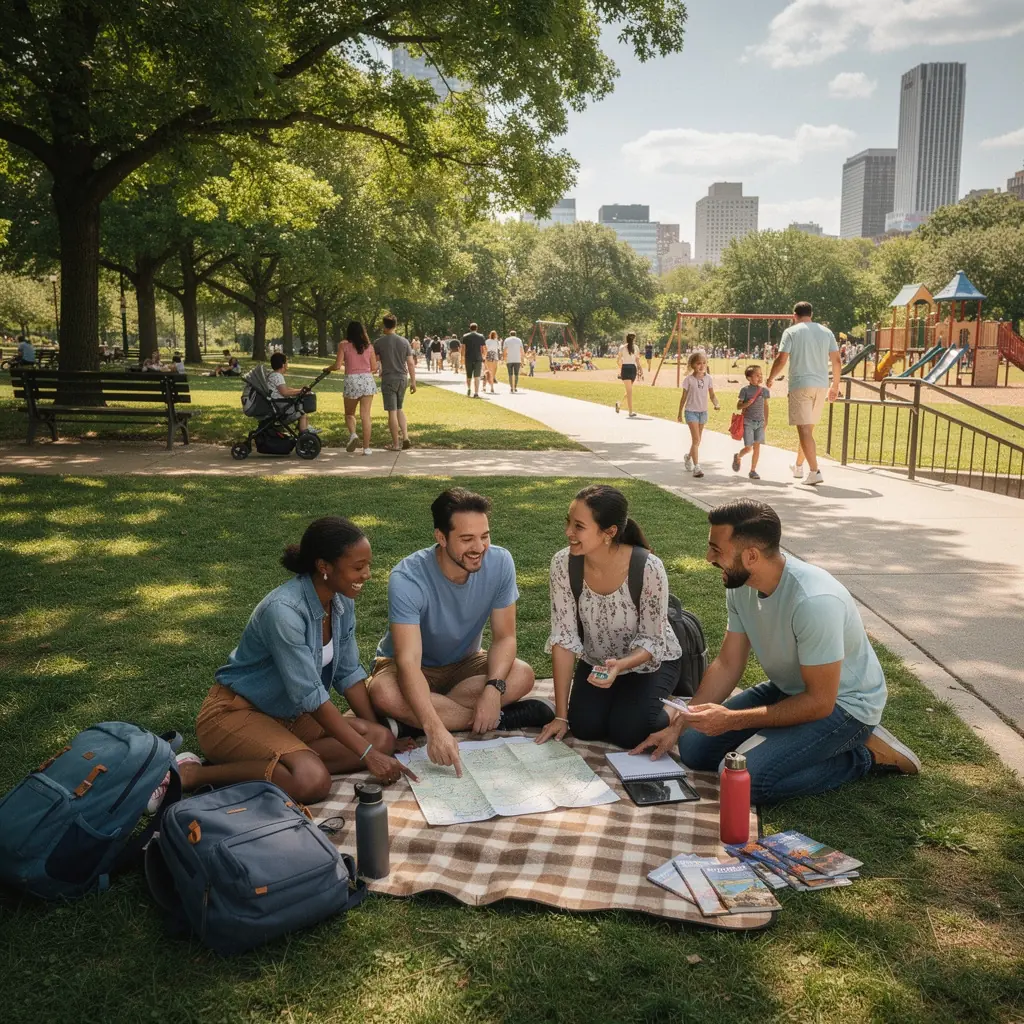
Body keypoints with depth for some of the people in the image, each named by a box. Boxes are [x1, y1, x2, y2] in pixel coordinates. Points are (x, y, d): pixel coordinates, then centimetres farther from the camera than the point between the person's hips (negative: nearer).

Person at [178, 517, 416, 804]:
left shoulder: (342, 601, -4)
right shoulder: (284, 610, -28)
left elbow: (349, 673, 5)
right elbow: (309, 695, -26)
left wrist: (379, 737, -1)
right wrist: (367, 754, -22)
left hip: (288, 715, 9)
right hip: (234, 713, -9)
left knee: (381, 739, -11)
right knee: (313, 781, -32)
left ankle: (248, 763, -10)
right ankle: (193, 774, -14)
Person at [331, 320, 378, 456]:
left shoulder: (344, 345, 0)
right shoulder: (369, 346, 7)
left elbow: (337, 365, -5)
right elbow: (374, 368, 7)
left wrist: (328, 368, 16)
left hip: (352, 380, -2)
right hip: (367, 380, 2)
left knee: (349, 413, 16)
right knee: (365, 415, 2)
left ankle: (352, 434, -11)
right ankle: (366, 447, 1)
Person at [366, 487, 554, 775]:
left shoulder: (500, 562, -21)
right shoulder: (407, 578, -32)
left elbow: (504, 637, -14)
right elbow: (408, 662, -39)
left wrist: (494, 689, -34)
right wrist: (435, 729, -53)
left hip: (465, 663, 3)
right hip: (415, 669, -3)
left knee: (522, 675, -25)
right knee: (384, 693, -37)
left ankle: (410, 723, -22)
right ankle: (500, 719, -23)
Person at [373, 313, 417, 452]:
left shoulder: (379, 342, -7)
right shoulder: (404, 341, 3)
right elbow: (411, 363, 3)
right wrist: (413, 382, 8)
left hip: (388, 379, -4)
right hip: (403, 379, 4)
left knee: (392, 412, 0)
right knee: (399, 409, 19)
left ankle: (396, 444, 4)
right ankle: (405, 438, 11)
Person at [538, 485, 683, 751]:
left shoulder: (648, 568, -32)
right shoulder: (563, 563, -23)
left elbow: (652, 641, -19)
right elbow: (563, 639, -18)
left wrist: (620, 665, -41)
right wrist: (561, 715, -18)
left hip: (649, 662, -3)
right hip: (597, 661, 3)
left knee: (627, 732, -20)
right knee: (585, 728, -16)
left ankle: (667, 710, 13)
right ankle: (613, 699, 16)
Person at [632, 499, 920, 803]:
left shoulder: (814, 601, -34)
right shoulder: (740, 585, -10)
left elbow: (820, 702, -27)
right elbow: (727, 665, -2)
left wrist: (732, 720, -25)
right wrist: (677, 725, -11)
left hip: (841, 702, -7)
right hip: (789, 689, 8)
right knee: (693, 747, 0)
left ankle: (863, 753, -5)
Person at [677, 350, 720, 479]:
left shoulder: (708, 378, -1)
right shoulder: (688, 379, -10)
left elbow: (712, 395, 3)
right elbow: (684, 397, -2)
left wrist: (716, 404, -17)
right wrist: (680, 413, 4)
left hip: (703, 411, 4)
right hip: (691, 411, -4)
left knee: (697, 440, 16)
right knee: (696, 439, -14)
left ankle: (688, 457, 44)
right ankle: (696, 467, -12)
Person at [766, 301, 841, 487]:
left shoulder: (791, 331, -3)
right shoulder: (826, 332, 10)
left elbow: (781, 360, -9)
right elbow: (836, 361, 8)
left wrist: (770, 379, 7)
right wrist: (835, 386, 19)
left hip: (800, 384, -5)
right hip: (821, 386, 5)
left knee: (804, 429, -5)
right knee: (808, 428, 18)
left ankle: (815, 471, -13)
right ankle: (798, 467, 32)